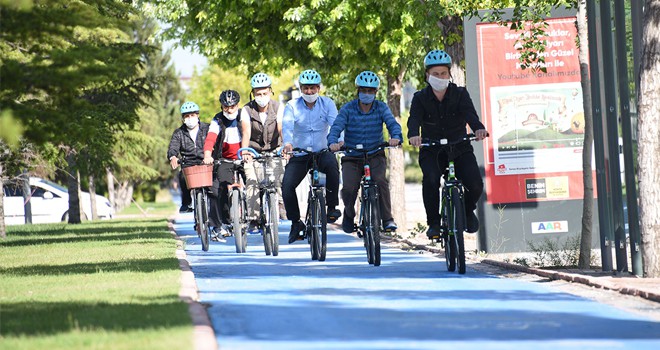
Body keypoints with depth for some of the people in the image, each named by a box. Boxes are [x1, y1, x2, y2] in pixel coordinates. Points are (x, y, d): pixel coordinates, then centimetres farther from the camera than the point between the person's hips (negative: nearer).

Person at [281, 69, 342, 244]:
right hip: (300, 154, 1)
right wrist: (287, 143, -41)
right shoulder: (292, 106, -3)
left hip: (323, 151, -1)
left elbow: (335, 123, -17)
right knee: (287, 185, -17)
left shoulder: (327, 104, -2)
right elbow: (287, 126, -19)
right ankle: (296, 222, 4)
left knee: (332, 165, -35)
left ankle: (332, 206, -18)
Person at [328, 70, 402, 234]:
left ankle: (387, 218, -15)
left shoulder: (381, 108, -1)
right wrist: (333, 142, -38)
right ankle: (349, 215, 11)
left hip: (375, 155, 0)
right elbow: (336, 127, -16)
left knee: (380, 181, -28)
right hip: (352, 157, 0)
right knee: (349, 188, -21)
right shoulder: (348, 109, -3)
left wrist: (396, 137, -40)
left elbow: (392, 123, -16)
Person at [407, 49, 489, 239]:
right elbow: (414, 118, -21)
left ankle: (468, 210, 16)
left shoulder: (460, 94, -4)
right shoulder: (421, 98, -4)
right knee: (431, 180, -31)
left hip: (459, 149, 1)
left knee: (475, 185, -19)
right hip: (431, 150, -1)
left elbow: (469, 113, -23)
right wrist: (413, 135, -46)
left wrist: (478, 128, -46)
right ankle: (433, 222, -12)